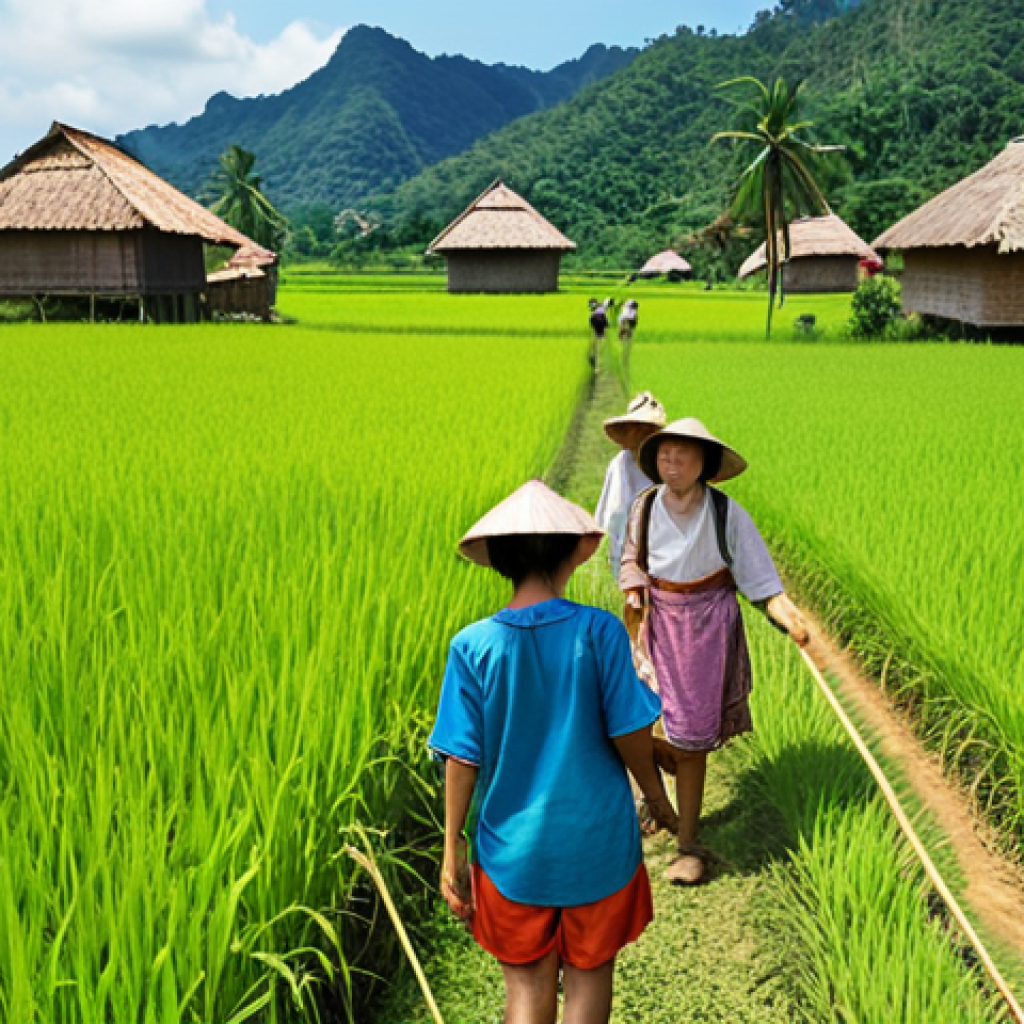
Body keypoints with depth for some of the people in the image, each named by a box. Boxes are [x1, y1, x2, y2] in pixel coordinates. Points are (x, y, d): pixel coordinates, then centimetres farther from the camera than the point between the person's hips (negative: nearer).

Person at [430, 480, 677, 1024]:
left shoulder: (473, 646, -13)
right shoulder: (599, 632, -15)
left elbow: (462, 759, -10)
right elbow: (630, 735, -10)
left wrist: (452, 848, 1)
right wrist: (656, 795, 9)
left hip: (512, 849, 1)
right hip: (596, 843, 0)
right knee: (589, 973, 21)